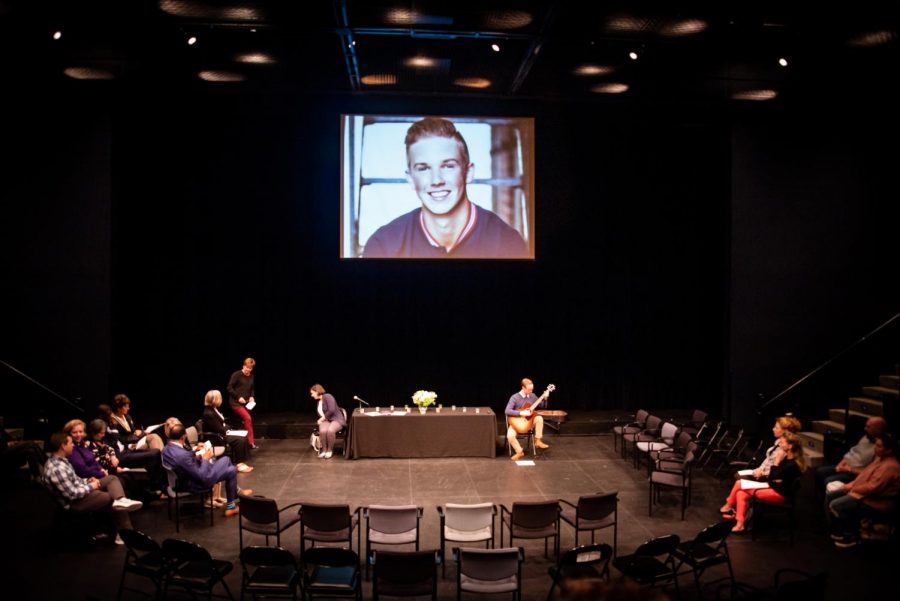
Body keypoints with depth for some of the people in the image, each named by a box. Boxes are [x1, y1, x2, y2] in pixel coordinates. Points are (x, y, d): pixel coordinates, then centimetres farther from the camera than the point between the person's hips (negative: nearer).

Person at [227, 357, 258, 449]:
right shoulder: (237, 375, -12)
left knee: (245, 421, 8)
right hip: (236, 402, -7)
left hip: (246, 403, 7)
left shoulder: (251, 377, 7)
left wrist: (251, 397, -1)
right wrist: (238, 397, -17)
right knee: (248, 418, -20)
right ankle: (251, 442, -18)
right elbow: (230, 388, -11)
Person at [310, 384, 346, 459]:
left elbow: (331, 410, -20)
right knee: (322, 431, -32)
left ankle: (330, 450, -20)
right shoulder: (319, 401, 17)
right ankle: (324, 450, -18)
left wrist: (322, 419, -12)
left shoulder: (327, 397, -9)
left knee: (330, 430, -39)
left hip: (336, 420, -6)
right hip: (326, 421, 6)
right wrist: (320, 420, 8)